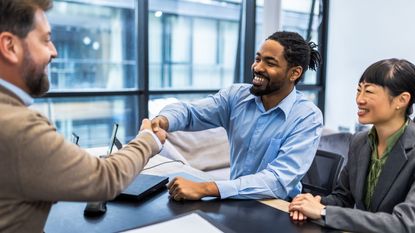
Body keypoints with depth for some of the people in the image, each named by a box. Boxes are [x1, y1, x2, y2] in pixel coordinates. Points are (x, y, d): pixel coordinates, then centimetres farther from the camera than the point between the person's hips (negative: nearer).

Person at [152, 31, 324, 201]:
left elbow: (279, 181, -26)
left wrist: (205, 189, -33)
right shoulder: (237, 95, -4)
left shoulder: (307, 118, -17)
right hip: (236, 201, 4)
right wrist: (163, 120, -27)